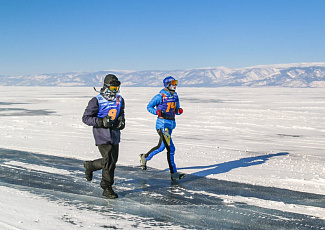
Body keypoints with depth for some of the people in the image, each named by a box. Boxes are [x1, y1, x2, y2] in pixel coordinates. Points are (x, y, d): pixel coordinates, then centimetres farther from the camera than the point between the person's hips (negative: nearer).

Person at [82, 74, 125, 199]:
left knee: (113, 160, 11)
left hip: (114, 134, 7)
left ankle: (90, 165, 36)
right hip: (102, 135, -7)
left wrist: (121, 122, 6)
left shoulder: (119, 100, 10)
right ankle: (107, 189, 6)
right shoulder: (97, 101, -9)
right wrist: (101, 122, -20)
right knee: (109, 161, -10)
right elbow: (86, 118, -8)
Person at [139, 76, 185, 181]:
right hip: (162, 123, -8)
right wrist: (157, 111, -21)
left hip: (171, 124, 8)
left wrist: (179, 111, -5)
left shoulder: (175, 96, 12)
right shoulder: (160, 96, -9)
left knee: (161, 146, 15)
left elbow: (176, 111, 18)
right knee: (171, 148, -12)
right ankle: (173, 173, -5)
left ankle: (145, 157, 35)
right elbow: (149, 107, -2)